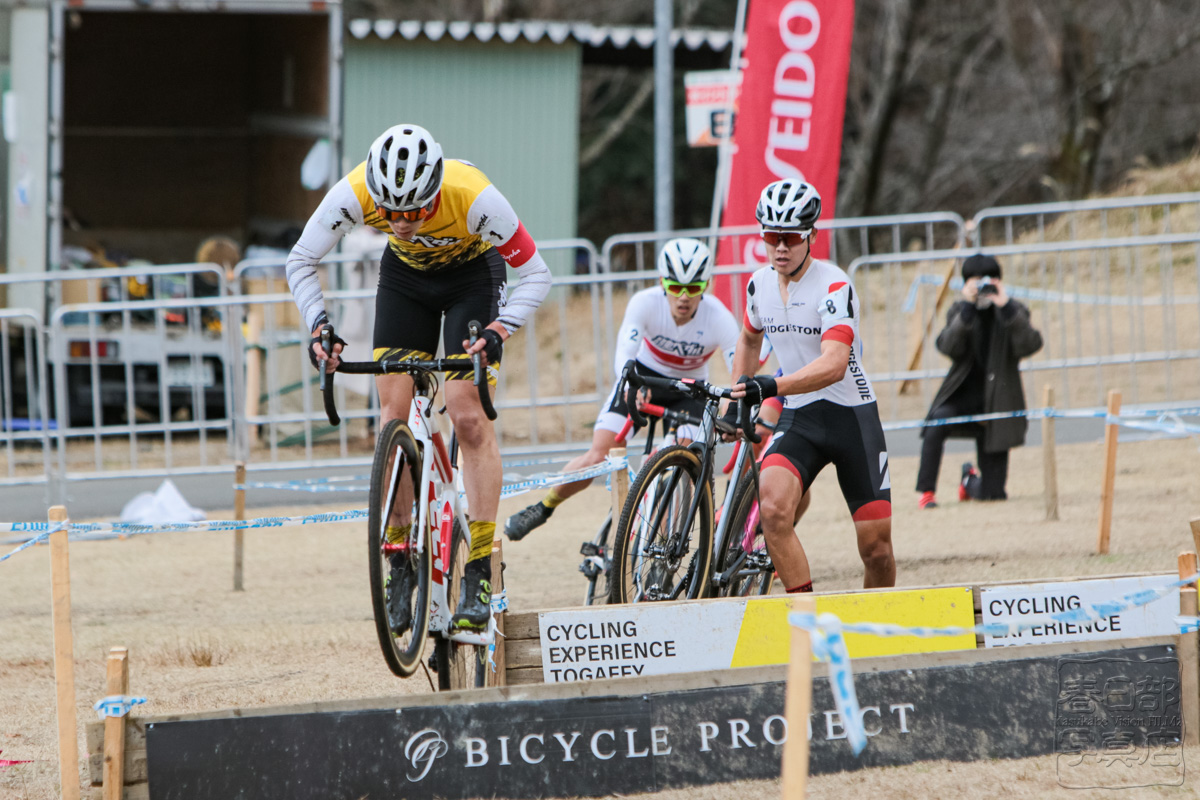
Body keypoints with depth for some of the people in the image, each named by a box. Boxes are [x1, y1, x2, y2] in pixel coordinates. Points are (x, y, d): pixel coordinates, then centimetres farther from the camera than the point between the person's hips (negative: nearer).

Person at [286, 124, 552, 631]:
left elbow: (535, 275, -27)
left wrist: (497, 331, -41)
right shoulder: (354, 194, -33)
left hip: (472, 273, -3)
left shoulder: (473, 197, -40)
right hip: (405, 275, 3)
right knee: (393, 417, -8)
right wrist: (319, 327, -29)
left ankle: (480, 576, -12)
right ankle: (399, 562, 3)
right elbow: (301, 262, -16)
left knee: (469, 417, -15)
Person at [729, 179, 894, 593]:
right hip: (798, 419, 4)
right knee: (773, 509, -26)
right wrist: (738, 396, 15)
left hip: (853, 418, -4)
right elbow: (749, 339, 24)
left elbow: (834, 365, -32)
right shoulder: (760, 284, 1)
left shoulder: (834, 286, -18)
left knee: (876, 547, -2)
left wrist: (771, 387, -44)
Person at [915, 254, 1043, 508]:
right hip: (962, 395, 0)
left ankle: (970, 480, 38)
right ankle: (926, 493, -24)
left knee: (992, 494, -1)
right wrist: (967, 309, -26)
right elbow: (947, 347, -16)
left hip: (996, 401, 0)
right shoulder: (959, 312, 2)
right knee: (937, 422, -37)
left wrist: (1006, 307, -28)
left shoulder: (1013, 312, -1)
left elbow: (1030, 345, -20)